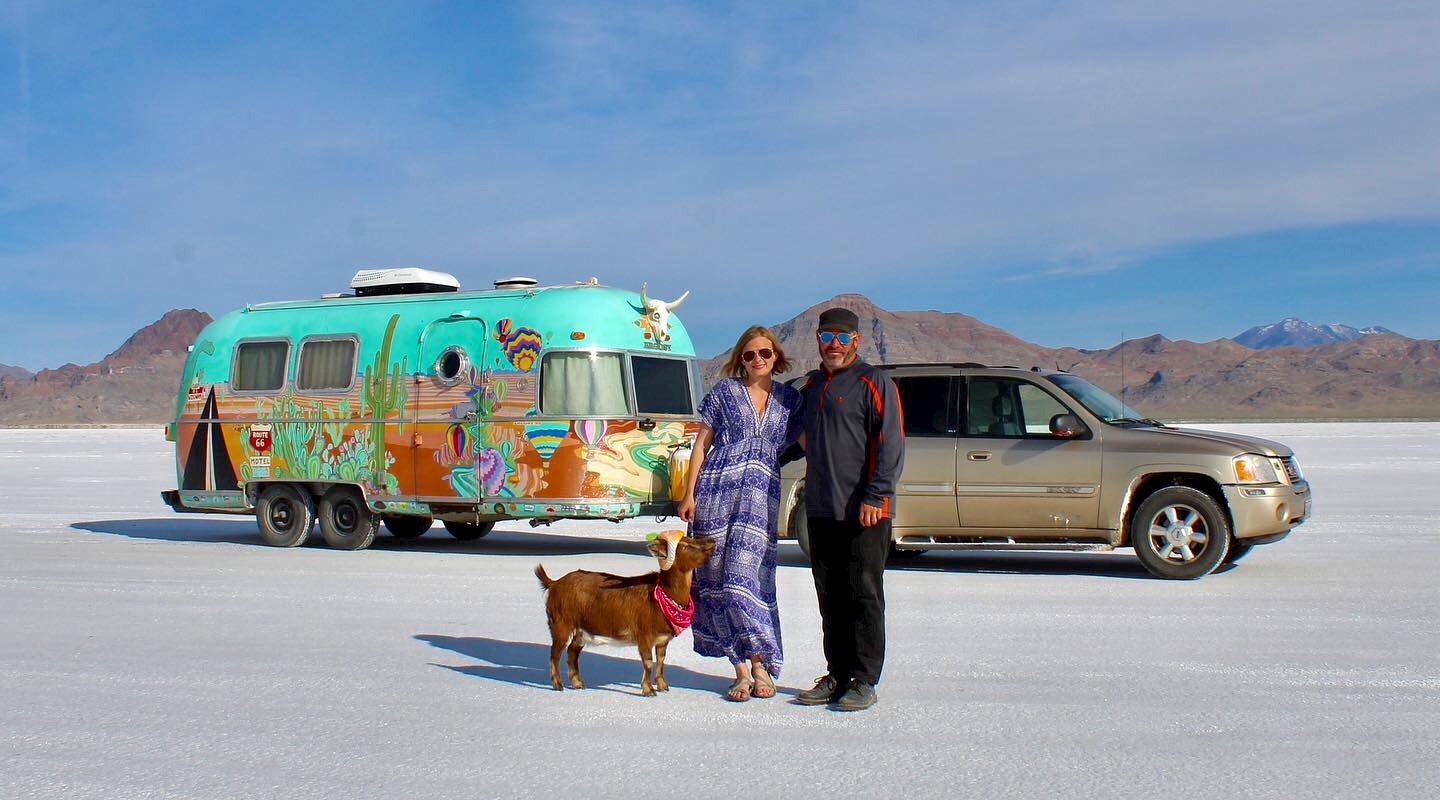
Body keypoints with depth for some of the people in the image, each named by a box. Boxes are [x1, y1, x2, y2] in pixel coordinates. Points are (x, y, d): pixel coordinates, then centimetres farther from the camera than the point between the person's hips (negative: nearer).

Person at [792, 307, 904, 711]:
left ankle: (864, 681, 4)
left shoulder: (873, 383, -4)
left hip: (864, 511, -7)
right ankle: (837, 675, 20)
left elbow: (891, 445, -11)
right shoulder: (811, 385, 17)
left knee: (863, 595, -2)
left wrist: (875, 496, -19)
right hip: (821, 511, 7)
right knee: (830, 598, 11)